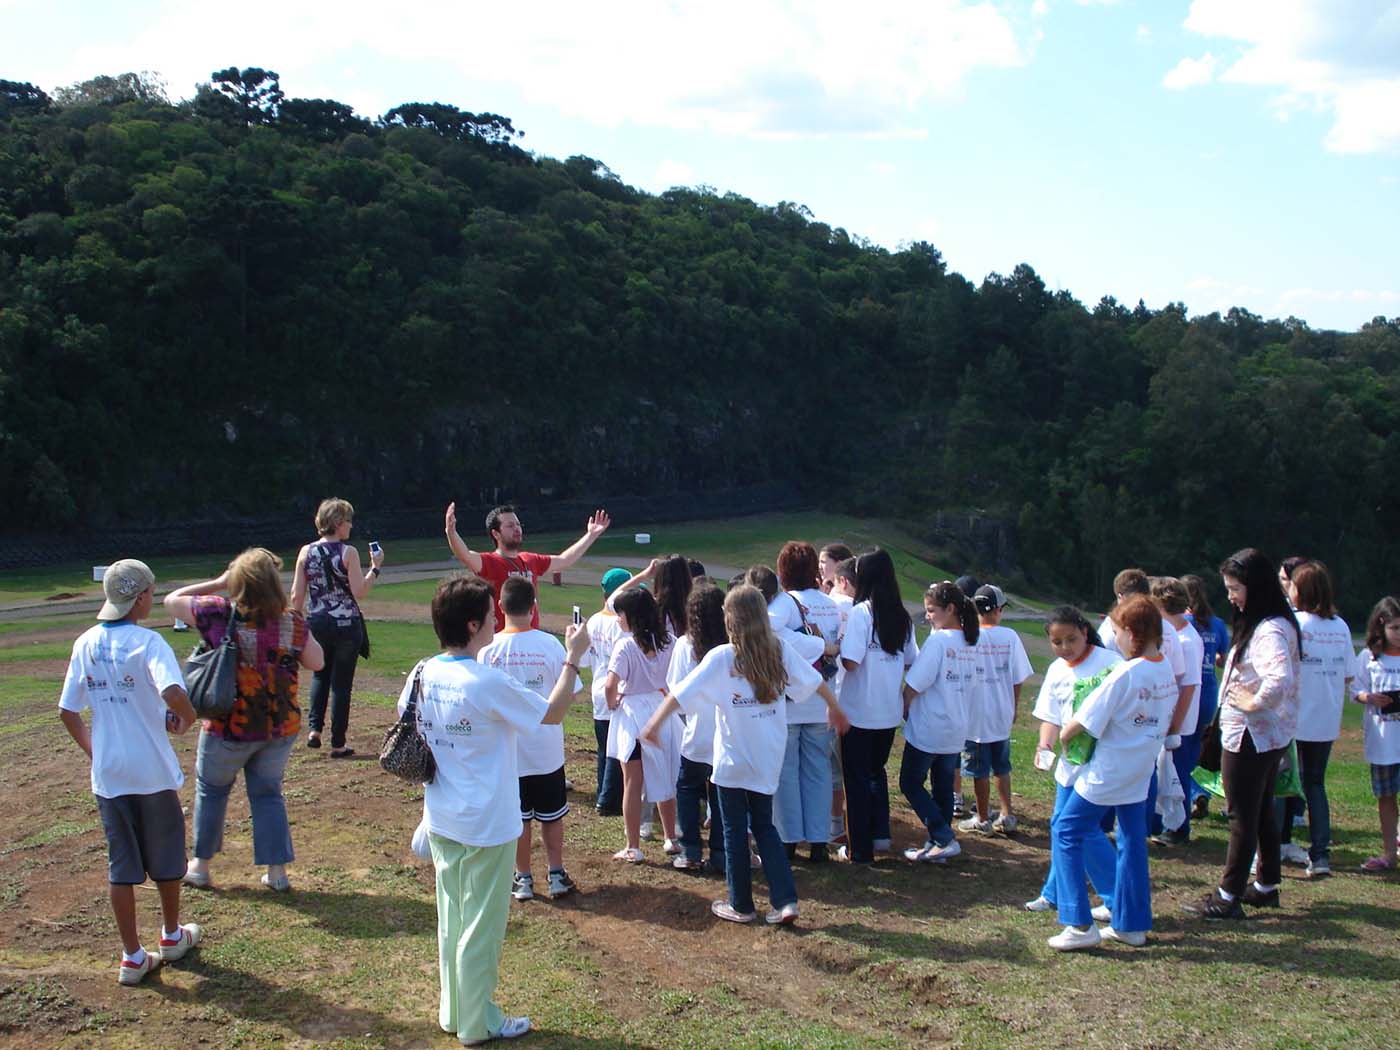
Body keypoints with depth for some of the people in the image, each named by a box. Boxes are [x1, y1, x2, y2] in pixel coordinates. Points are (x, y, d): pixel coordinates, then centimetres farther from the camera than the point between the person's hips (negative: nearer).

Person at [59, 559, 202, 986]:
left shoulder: (85, 644, 1)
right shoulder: (147, 642, -15)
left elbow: (68, 712, 5)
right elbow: (172, 692, -32)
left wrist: (93, 750, 17)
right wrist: (186, 718, -11)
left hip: (108, 774, 4)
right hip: (153, 772, -4)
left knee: (121, 864, 11)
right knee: (165, 855, 16)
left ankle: (132, 957, 15)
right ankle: (172, 936, 34)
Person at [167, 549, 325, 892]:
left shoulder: (218, 615, -17)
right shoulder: (292, 624, -13)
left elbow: (172, 600, -2)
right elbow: (317, 662, 1)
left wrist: (217, 583, 0)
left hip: (229, 729, -1)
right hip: (280, 728, 2)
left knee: (211, 789, 21)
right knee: (268, 793, 17)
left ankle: (201, 864, 32)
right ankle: (277, 871, 17)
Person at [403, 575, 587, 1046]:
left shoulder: (422, 675, -4)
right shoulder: (488, 684, -24)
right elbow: (553, 713, -12)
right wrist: (573, 658, -3)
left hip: (440, 823, 7)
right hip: (486, 828, -7)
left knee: (452, 921, 20)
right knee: (481, 929, 9)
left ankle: (453, 1011, 34)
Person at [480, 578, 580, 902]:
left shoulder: (489, 650, -13)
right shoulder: (550, 644, -12)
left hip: (508, 750, 0)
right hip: (547, 748, 1)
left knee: (517, 817, 12)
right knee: (552, 815, 15)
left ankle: (523, 879, 21)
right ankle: (557, 875, 22)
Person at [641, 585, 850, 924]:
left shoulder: (721, 658, -14)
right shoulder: (780, 651, -2)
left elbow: (680, 694, -17)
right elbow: (815, 681, 9)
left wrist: (655, 724, -11)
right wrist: (835, 709, 25)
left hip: (733, 760, -4)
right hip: (769, 759, 4)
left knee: (735, 831, 10)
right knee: (764, 826, 18)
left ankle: (741, 905, 19)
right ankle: (785, 900, 9)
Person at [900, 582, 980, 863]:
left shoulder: (937, 641, -18)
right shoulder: (970, 644, 6)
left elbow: (913, 685, -17)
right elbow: (969, 684, 12)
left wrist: (905, 710, -1)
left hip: (927, 729, -8)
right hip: (957, 729, 8)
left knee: (911, 783, 4)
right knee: (943, 787, 15)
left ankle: (945, 840, -4)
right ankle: (938, 843, 18)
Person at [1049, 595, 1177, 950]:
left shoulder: (1125, 674, -22)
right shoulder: (1168, 673, 1)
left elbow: (1086, 721, -19)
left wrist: (1065, 734, -1)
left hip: (1106, 774, -8)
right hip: (1140, 774, 8)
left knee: (1066, 833, 2)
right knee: (1132, 843, 16)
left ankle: (1081, 925, -2)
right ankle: (1132, 924, 22)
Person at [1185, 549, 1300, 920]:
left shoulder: (1270, 631, -23)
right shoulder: (1257, 626, 9)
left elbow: (1280, 680, -39)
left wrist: (1254, 702, -24)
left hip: (1251, 737, -10)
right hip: (1267, 736, 10)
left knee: (1242, 818, -1)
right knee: (1261, 812, 20)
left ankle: (1228, 897, 8)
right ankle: (1266, 886, 32)